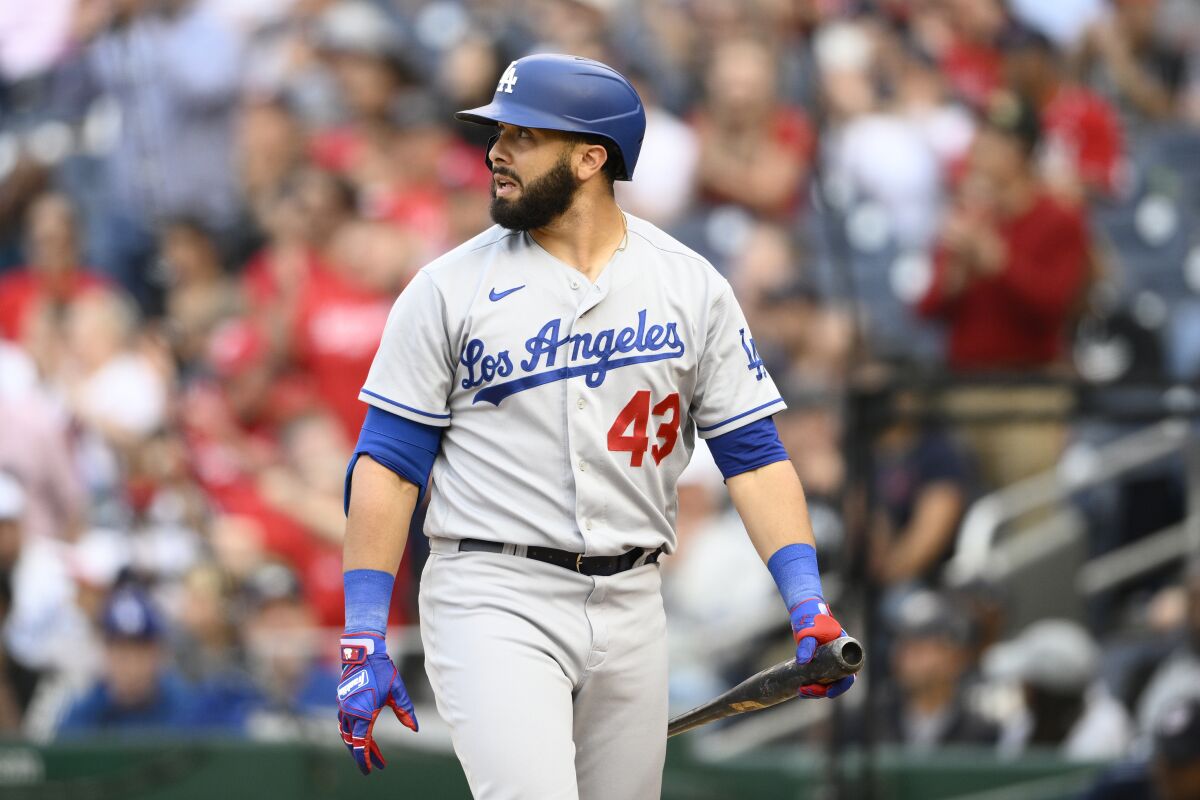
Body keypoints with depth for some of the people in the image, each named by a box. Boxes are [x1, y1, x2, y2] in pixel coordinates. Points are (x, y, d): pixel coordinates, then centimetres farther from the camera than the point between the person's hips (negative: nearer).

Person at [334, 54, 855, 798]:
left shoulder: (694, 287, 6)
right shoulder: (451, 288, 0)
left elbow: (753, 455, 5)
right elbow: (388, 464, -1)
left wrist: (809, 604, -8)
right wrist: (364, 642, -8)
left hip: (630, 610, 3)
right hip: (493, 599, -3)